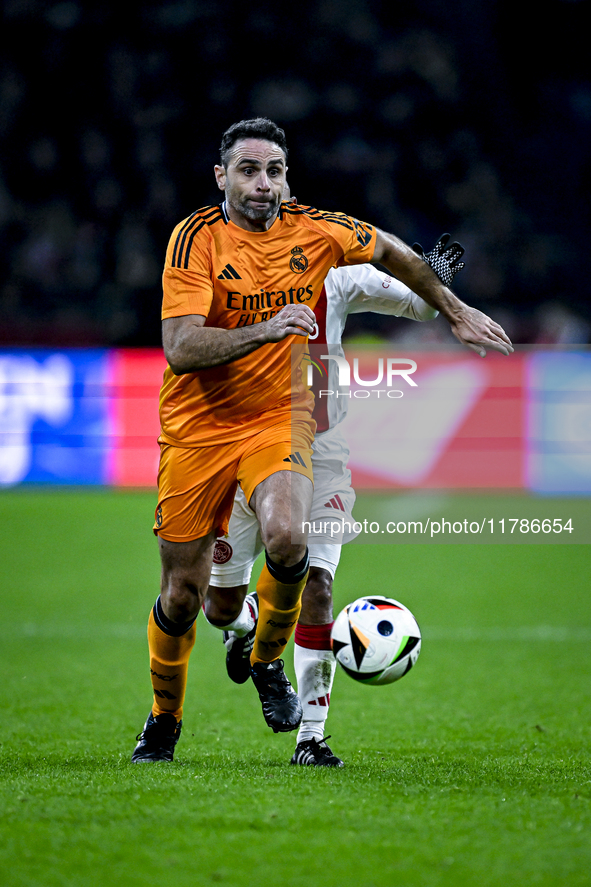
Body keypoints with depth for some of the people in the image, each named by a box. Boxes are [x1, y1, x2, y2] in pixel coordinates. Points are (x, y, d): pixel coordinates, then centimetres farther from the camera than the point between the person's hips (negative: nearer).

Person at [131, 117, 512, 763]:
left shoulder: (315, 232, -3)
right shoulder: (197, 238, -12)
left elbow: (392, 252, 18)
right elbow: (179, 347, -24)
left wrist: (456, 312, 25)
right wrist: (264, 329, -36)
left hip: (279, 420, 1)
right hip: (197, 430, -1)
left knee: (288, 538, -29)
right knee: (181, 595, 1)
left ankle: (267, 662, -1)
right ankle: (164, 720, 28)